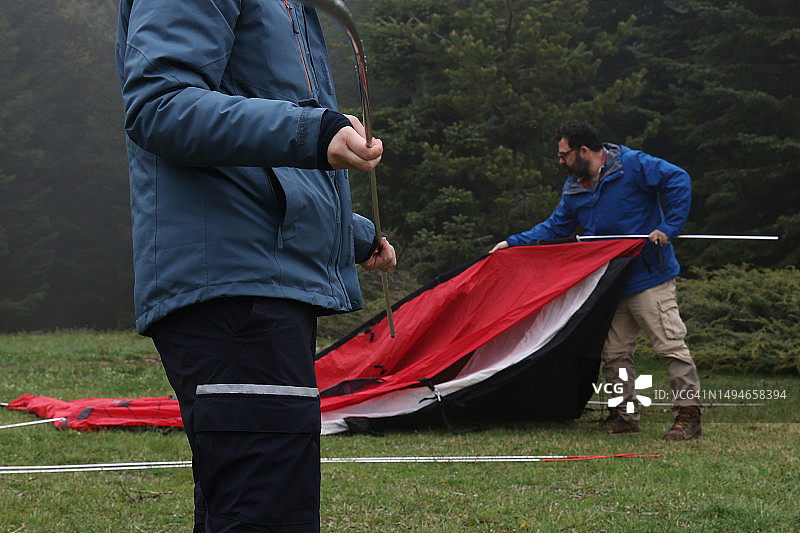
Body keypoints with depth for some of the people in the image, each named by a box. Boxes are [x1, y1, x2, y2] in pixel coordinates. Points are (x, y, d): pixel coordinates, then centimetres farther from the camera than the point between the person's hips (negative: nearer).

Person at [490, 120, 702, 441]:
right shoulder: (574, 188, 11)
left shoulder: (632, 165, -11)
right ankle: (624, 415, 19)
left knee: (669, 345, -9)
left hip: (649, 277, -7)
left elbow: (678, 181, -14)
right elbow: (556, 227, 22)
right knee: (614, 351, 9)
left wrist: (668, 228, -18)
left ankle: (688, 415, -5)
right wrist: (513, 243, 16)